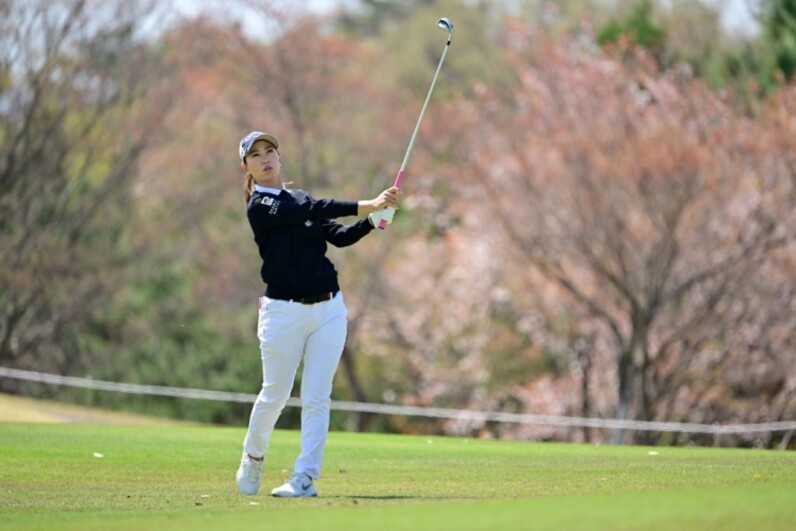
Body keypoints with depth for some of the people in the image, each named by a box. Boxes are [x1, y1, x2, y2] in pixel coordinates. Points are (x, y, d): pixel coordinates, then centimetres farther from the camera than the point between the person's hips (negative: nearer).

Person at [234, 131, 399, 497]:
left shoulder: (301, 199, 15)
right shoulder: (259, 207, -6)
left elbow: (339, 236, 2)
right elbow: (313, 212, -19)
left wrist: (373, 220, -15)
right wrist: (364, 206, -25)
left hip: (329, 310, 5)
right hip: (284, 312, -5)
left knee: (317, 398, -3)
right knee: (274, 395, 4)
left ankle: (305, 478, -4)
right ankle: (253, 457, 29)